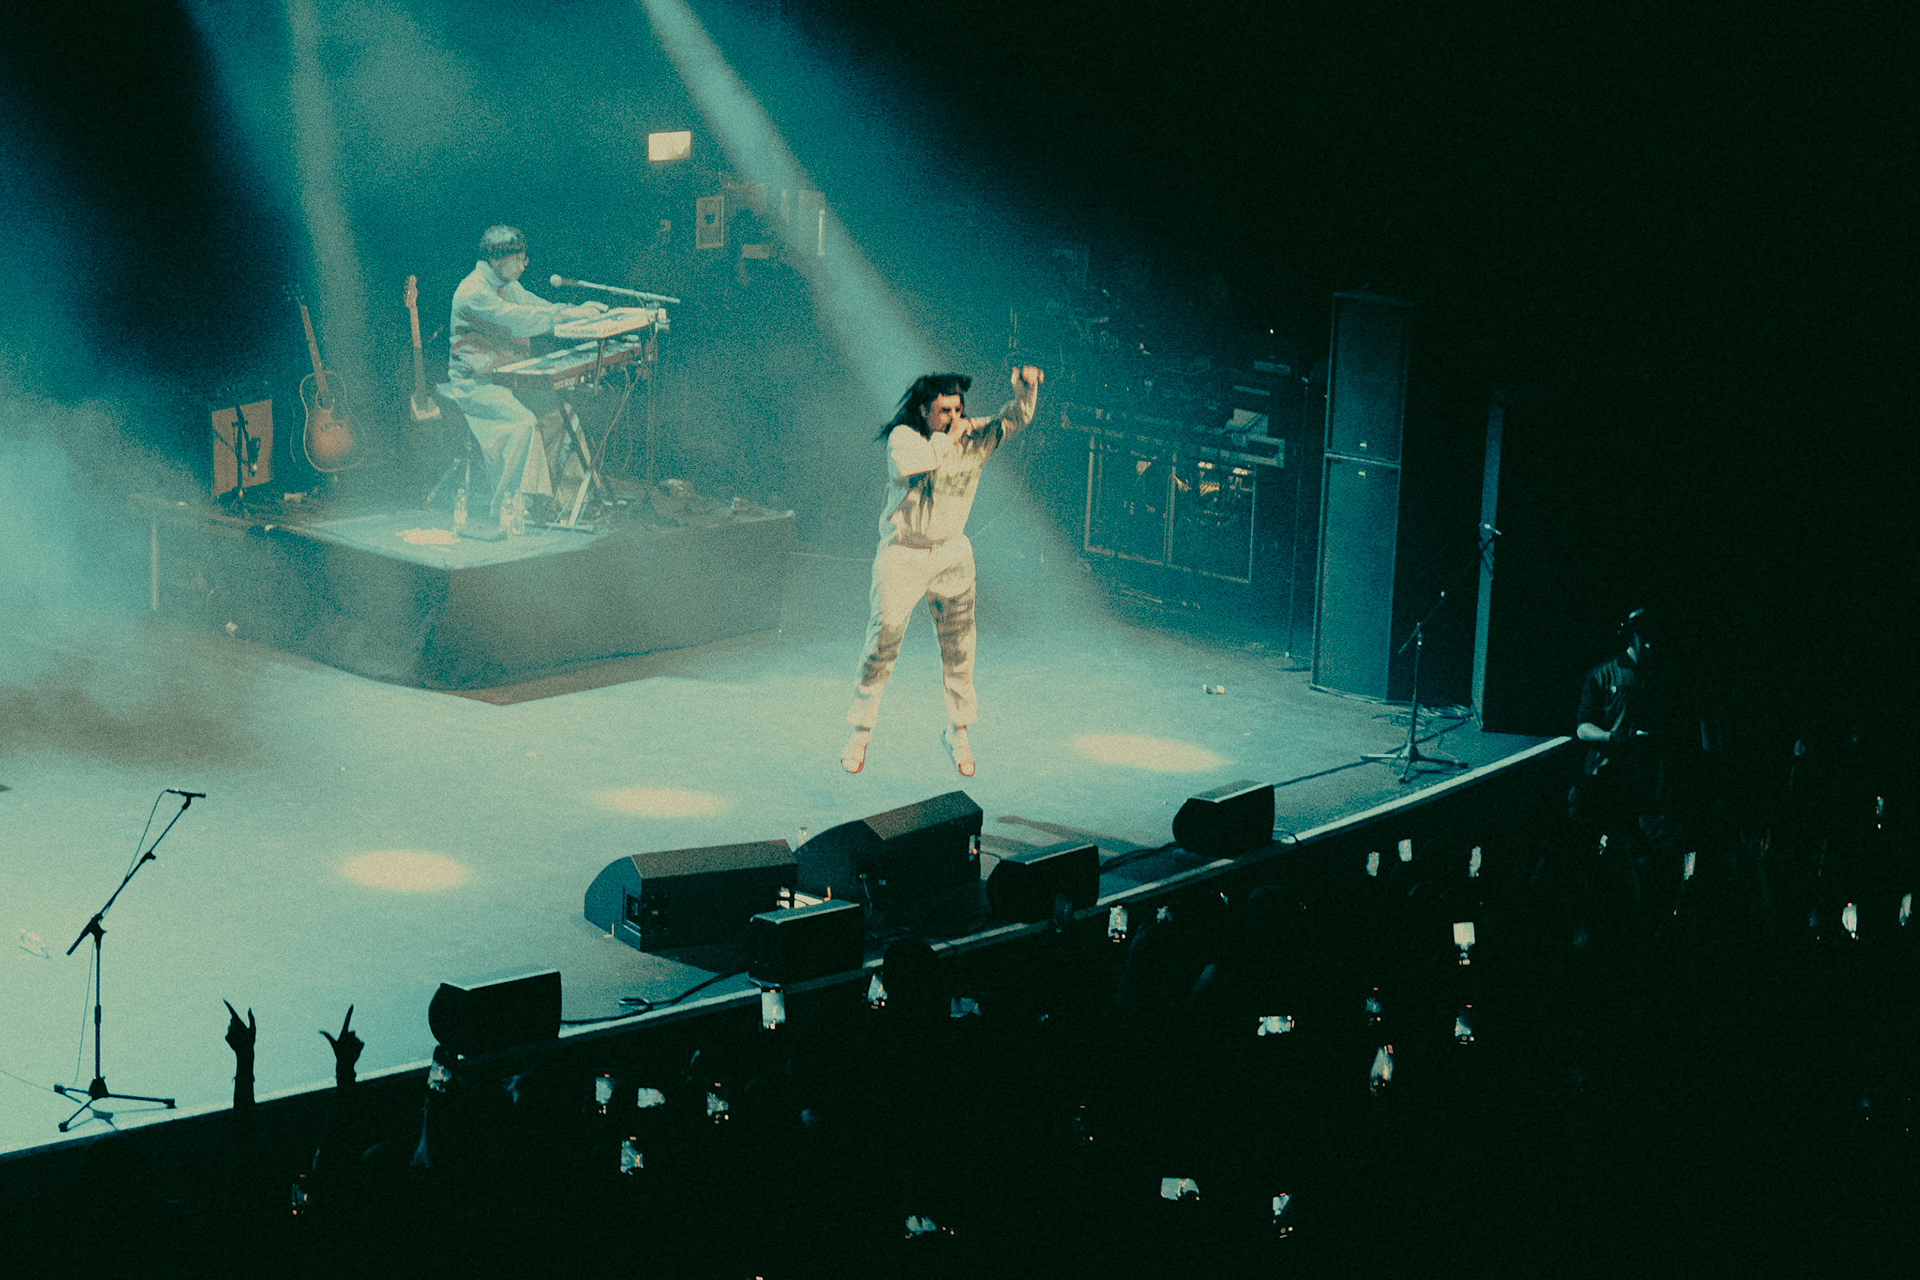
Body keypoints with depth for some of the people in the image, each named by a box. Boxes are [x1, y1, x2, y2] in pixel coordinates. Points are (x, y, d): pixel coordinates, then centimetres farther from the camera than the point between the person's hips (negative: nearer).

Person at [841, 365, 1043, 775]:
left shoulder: (973, 437, -3)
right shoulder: (903, 436, -14)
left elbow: (1015, 418, -7)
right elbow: (906, 463, -36)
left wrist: (1025, 385, -27)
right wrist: (946, 441, -26)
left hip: (952, 556, 3)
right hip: (902, 557, -3)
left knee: (959, 651, 8)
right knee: (881, 646, 2)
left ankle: (958, 734, 24)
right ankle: (860, 734, 17)